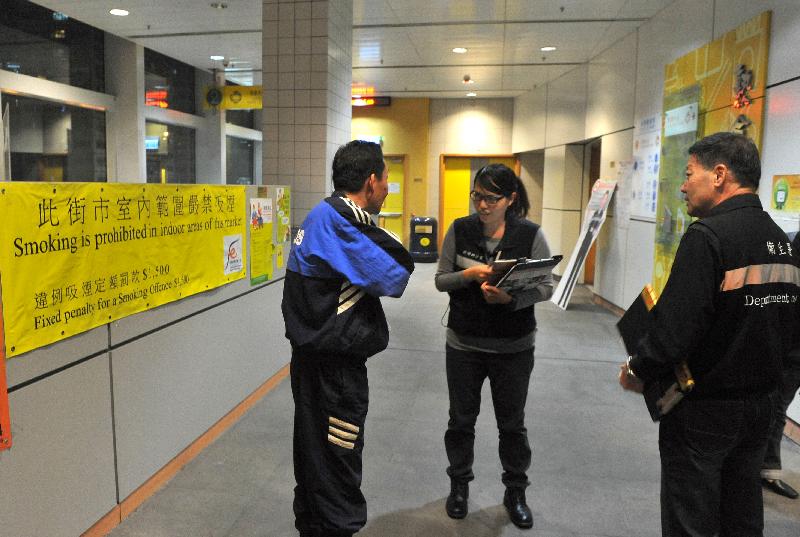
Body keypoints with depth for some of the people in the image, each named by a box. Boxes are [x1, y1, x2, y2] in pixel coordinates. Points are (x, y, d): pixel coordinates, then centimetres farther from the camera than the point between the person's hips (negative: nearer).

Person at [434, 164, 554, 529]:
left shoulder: (531, 234, -9)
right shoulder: (459, 230, -5)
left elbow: (547, 287, -8)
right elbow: (441, 280, -1)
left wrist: (511, 298, -26)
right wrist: (468, 274, -21)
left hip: (513, 347, -1)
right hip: (463, 344, 1)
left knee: (512, 423, 14)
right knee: (461, 418, 15)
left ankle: (515, 492, 36)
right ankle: (459, 485, 38)